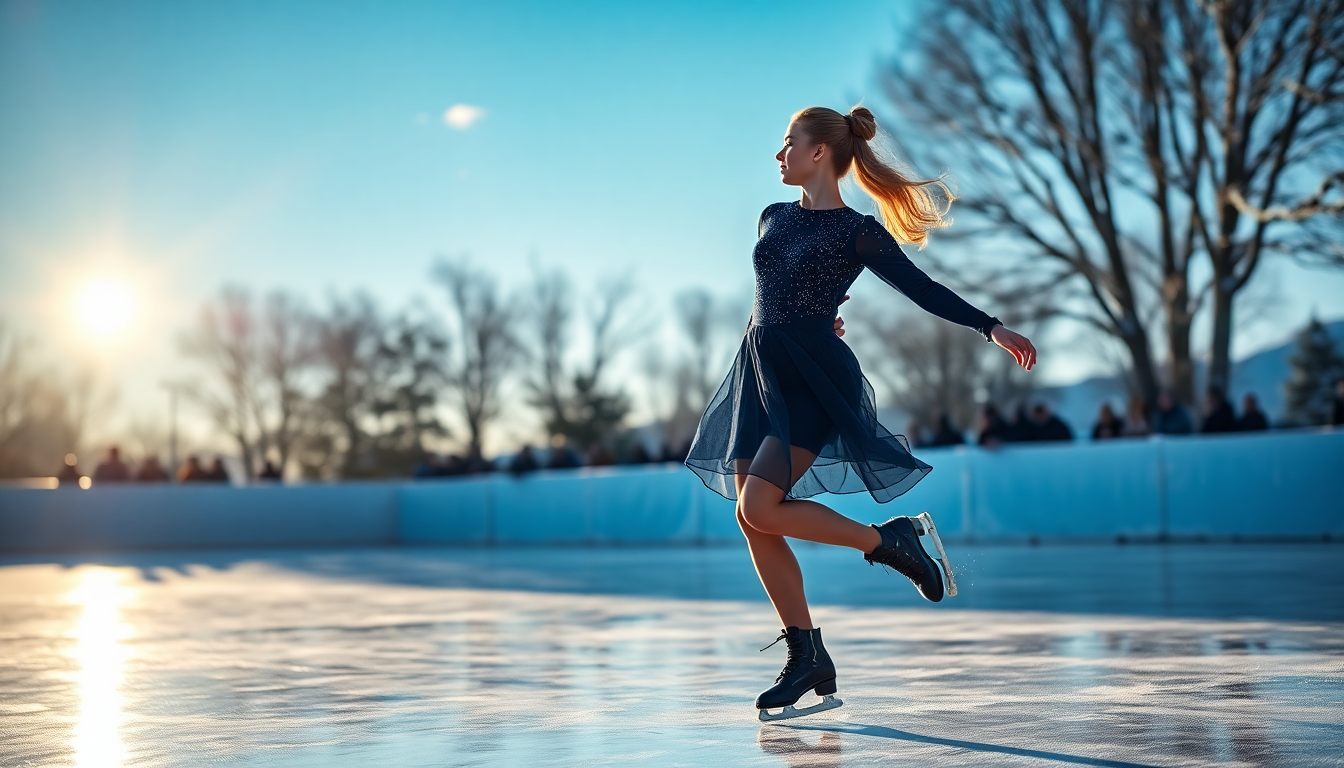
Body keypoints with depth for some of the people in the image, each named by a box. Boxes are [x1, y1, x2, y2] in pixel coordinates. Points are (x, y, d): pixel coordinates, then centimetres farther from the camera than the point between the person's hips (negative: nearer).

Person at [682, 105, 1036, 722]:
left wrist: (992, 328, -9)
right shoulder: (774, 219, 15)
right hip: (760, 374, 7)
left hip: (813, 379, -7)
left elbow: (921, 288, -3)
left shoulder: (857, 232, -3)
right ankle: (808, 661, 11)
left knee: (760, 508, -20)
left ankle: (890, 540, -1)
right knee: (752, 521, 1)